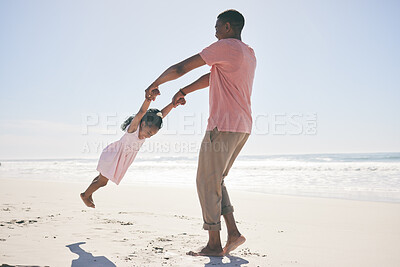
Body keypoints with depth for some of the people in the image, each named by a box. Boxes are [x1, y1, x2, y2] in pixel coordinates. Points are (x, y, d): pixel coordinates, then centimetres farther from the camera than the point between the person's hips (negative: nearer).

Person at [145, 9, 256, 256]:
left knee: (207, 182, 0)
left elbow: (181, 68, -5)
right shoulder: (250, 55, 19)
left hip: (223, 126, -9)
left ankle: (214, 244, 5)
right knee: (216, 181, 17)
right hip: (243, 127, 9)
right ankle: (233, 232, 12)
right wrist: (184, 91, 31)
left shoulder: (226, 46, -8)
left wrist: (156, 84, 10)